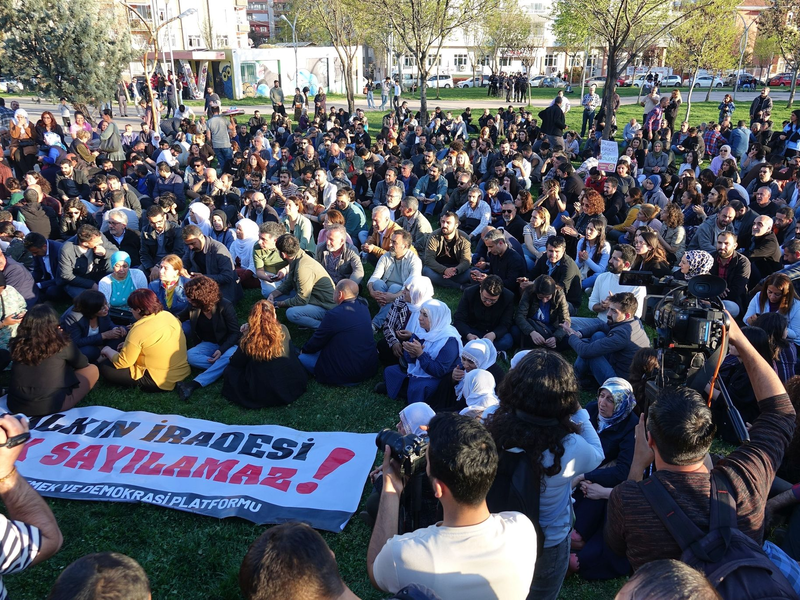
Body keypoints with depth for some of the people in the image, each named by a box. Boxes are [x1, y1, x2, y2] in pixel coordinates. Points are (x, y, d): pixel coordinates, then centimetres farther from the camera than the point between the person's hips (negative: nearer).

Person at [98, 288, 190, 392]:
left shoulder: (139, 331, -21)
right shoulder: (170, 315, 1)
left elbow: (122, 362, -13)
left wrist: (108, 351, 7)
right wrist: (128, 344, 19)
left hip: (161, 382, -8)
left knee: (105, 368, 1)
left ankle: (141, 385, 7)